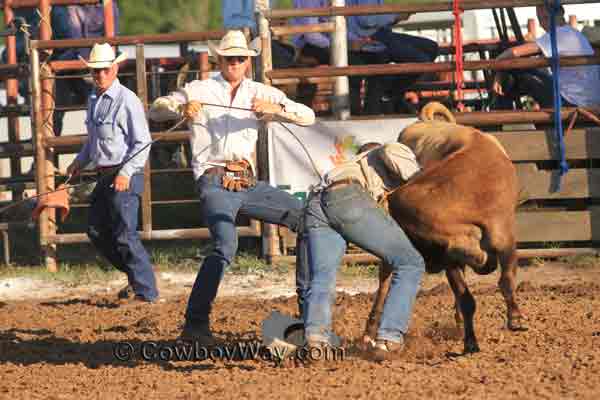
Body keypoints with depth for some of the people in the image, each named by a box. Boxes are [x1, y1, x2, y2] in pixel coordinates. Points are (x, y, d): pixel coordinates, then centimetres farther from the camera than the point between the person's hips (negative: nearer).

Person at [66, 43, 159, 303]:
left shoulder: (127, 100, -13)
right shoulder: (93, 101, 14)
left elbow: (143, 143, -16)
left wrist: (126, 173, -25)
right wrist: (80, 162, 15)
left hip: (124, 177, -9)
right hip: (104, 175, 9)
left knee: (124, 236, -11)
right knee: (96, 231, 14)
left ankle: (146, 292, -6)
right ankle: (136, 277, 25)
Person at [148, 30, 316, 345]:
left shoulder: (260, 94, 12)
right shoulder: (198, 91, 7)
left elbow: (307, 117, 3)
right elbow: (155, 110, 5)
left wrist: (275, 109, -17)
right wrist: (181, 108, -16)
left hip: (248, 185, 5)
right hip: (214, 184, -5)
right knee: (226, 245, -28)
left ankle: (308, 304, 11)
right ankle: (195, 324, -24)